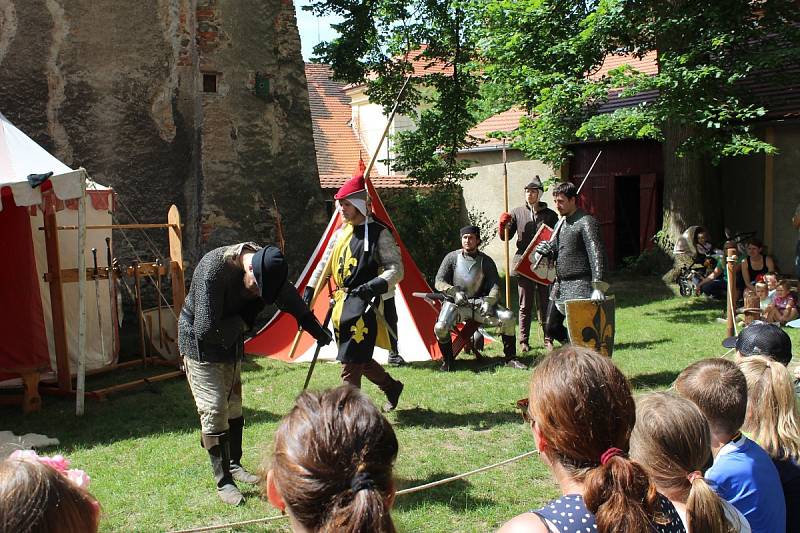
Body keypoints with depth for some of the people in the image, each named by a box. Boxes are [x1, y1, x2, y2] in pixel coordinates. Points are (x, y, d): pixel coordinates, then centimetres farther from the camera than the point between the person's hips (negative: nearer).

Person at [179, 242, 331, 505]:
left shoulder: (265, 262, -12)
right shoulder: (213, 269, -34)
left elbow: (290, 298, 6)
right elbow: (205, 330, -32)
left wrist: (317, 330, 17)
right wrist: (242, 323, -17)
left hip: (230, 341, 6)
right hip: (201, 345, -6)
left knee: (234, 407, 13)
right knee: (214, 410, -7)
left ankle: (234, 465, 28)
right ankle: (223, 482, 2)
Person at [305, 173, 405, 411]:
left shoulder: (379, 234, -7)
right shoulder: (341, 232, 14)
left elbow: (396, 269, -12)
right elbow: (325, 263, 22)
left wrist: (374, 286, -27)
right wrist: (310, 288, 15)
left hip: (364, 304, -8)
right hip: (343, 303, 8)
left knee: (352, 359, -9)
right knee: (360, 358, 15)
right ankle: (391, 386, 36)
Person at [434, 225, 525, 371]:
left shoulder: (486, 261, 6)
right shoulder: (452, 257, 2)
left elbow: (495, 284, 0)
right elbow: (439, 282, -1)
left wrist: (488, 301, -20)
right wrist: (454, 292, -19)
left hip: (479, 303, 2)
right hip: (456, 304, -2)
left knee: (508, 318, -18)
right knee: (440, 327, -29)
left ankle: (510, 359, -2)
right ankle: (447, 360, -1)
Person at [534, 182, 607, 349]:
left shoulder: (586, 222, -12)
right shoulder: (562, 222, 15)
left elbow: (597, 255, -19)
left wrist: (598, 287, -27)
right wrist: (545, 250, -3)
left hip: (579, 288, -9)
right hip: (559, 285, 9)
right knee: (551, 328, 13)